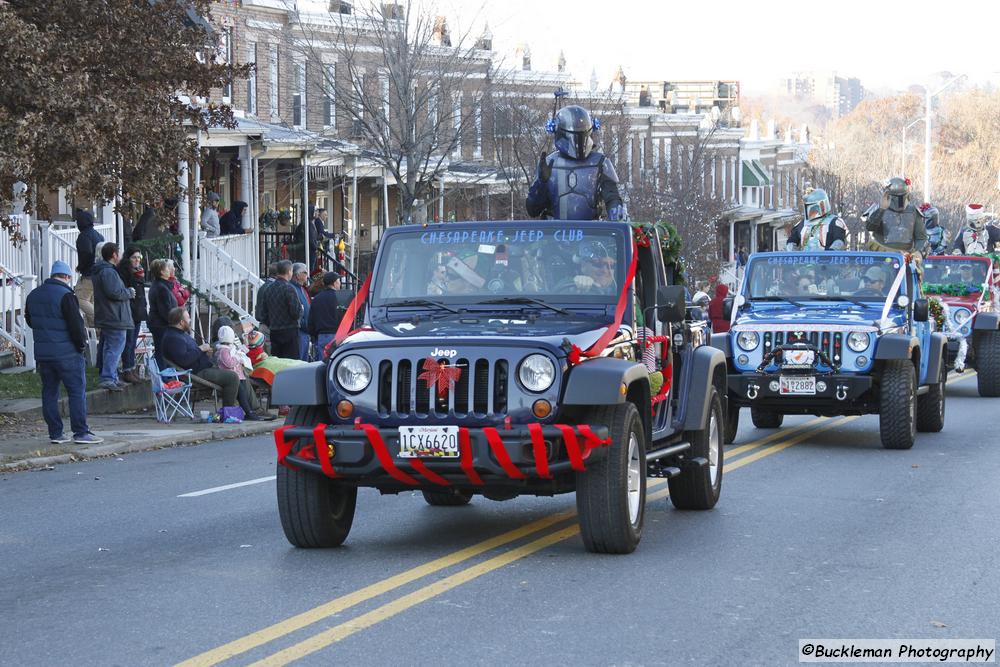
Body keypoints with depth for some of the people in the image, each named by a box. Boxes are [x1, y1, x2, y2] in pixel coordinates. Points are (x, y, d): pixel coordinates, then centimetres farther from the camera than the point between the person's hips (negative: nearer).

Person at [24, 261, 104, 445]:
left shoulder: (33, 295, 10)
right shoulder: (65, 295, -15)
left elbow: (29, 320, 21)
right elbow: (76, 324, -19)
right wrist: (82, 343, -4)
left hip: (42, 352, 7)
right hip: (67, 353, -7)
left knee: (49, 392, 11)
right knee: (77, 391, -1)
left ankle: (55, 433, 12)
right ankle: (81, 433, -3)